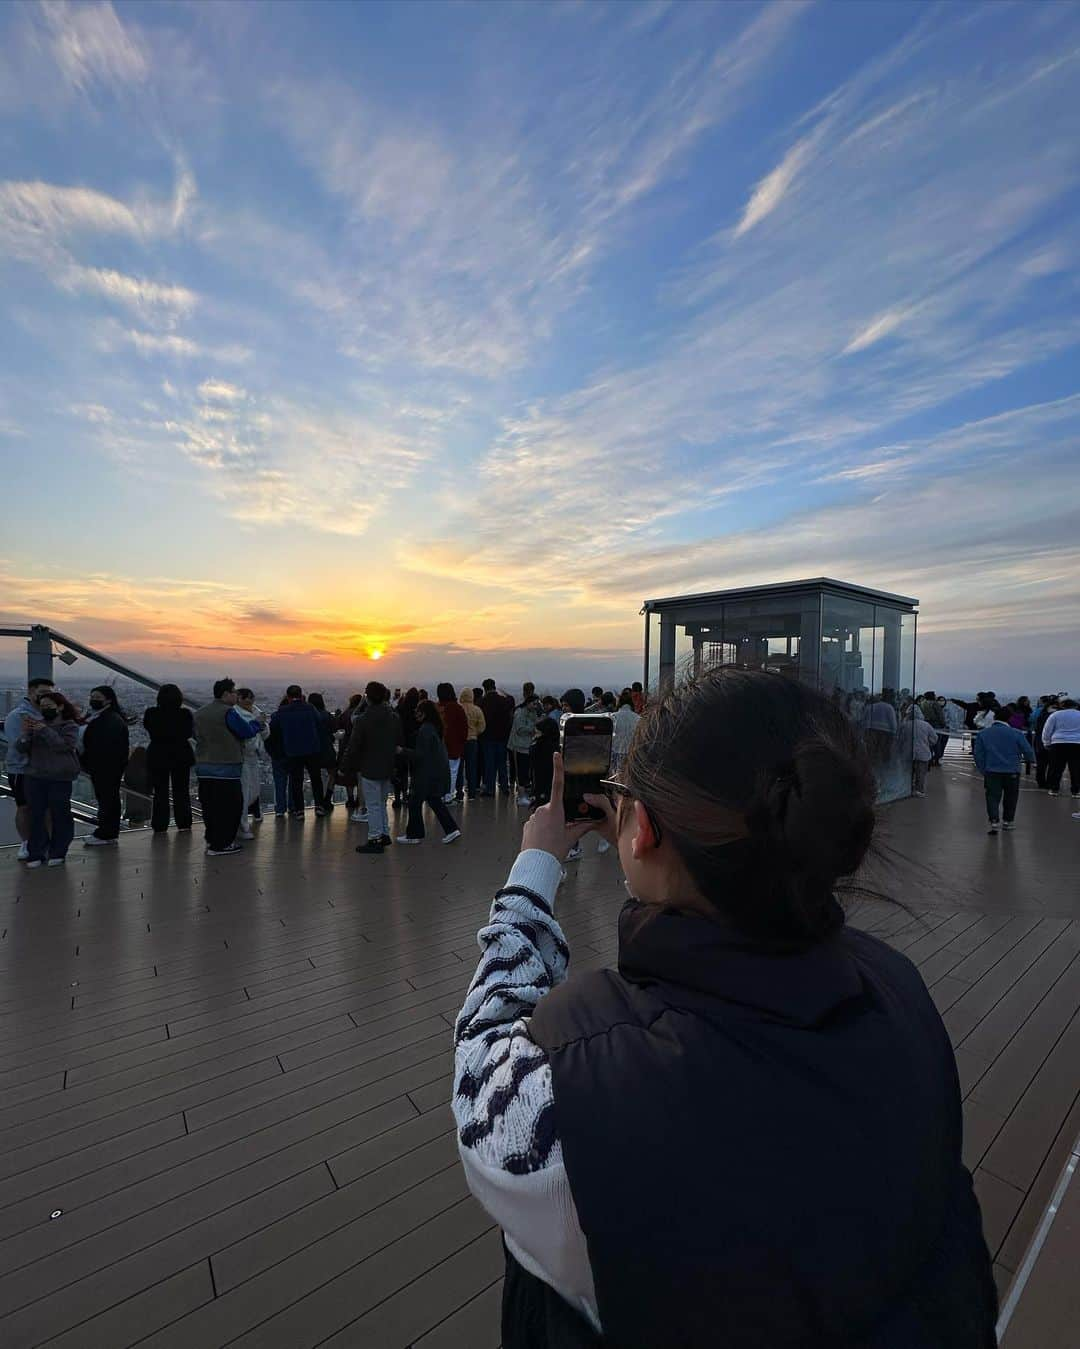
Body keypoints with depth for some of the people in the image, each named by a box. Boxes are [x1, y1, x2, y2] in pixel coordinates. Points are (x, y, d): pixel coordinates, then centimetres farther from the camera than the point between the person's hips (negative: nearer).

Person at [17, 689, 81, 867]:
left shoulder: (69, 726, 0)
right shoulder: (36, 724, 12)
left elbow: (63, 745, -16)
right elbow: (21, 748, 4)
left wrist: (44, 730, -21)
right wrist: (25, 732, -14)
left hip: (59, 779, -3)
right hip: (34, 777, 3)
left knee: (59, 815, 2)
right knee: (36, 815, 2)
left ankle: (57, 853, 12)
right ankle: (36, 853, 10)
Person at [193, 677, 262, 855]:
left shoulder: (200, 712, 12)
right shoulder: (228, 712, -15)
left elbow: (197, 735, 23)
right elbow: (247, 731, -11)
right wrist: (257, 723, 9)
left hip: (203, 767, 9)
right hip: (226, 768, -9)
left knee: (209, 805, 15)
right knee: (229, 806, -1)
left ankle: (211, 839, 25)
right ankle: (221, 844, 0)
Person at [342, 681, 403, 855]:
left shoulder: (362, 720, -16)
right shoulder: (395, 718, 1)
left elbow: (353, 747, -13)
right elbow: (401, 742, 8)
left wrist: (347, 766, 1)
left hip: (369, 770, -6)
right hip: (388, 769, 6)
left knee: (373, 806, 3)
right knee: (381, 803, 20)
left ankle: (375, 839, 9)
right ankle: (384, 834, 26)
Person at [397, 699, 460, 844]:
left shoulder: (425, 730, -19)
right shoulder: (436, 728, 10)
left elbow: (421, 754, -20)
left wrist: (403, 751, -14)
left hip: (427, 774, -9)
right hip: (438, 772, 9)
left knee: (415, 802, 5)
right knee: (435, 801, 16)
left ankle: (414, 834, 16)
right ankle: (451, 830, 13)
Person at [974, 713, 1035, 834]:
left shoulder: (982, 733, 0)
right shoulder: (1017, 734, -4)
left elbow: (978, 755, 1)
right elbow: (1028, 751, 0)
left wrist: (983, 770, 10)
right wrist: (1031, 760, 23)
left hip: (991, 771, 0)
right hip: (1012, 771, 0)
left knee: (992, 797, 1)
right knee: (1010, 797, 17)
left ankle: (993, 822, -13)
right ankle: (1007, 821, 27)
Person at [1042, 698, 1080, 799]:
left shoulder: (1055, 715, 4)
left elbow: (1046, 732, 4)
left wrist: (1047, 744, 16)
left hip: (1058, 744, -1)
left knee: (1056, 768, 6)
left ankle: (1054, 789, 9)